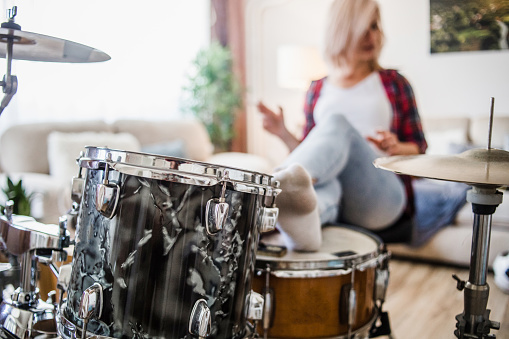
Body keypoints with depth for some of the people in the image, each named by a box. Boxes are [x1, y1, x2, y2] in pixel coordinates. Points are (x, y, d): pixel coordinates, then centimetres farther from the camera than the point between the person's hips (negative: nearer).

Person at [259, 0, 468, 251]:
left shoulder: (393, 83, 12)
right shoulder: (317, 91, 18)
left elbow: (418, 147, 12)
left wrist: (395, 147, -11)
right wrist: (283, 134, -1)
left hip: (383, 197, -2)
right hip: (336, 209, 2)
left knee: (337, 123, -30)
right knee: (324, 184, -37)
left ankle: (285, 181, -62)